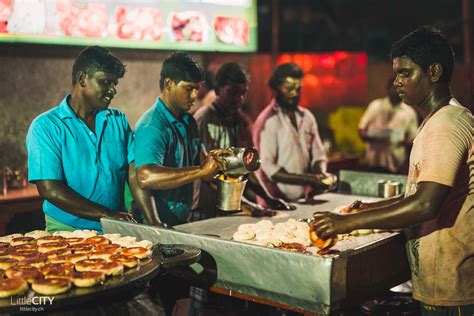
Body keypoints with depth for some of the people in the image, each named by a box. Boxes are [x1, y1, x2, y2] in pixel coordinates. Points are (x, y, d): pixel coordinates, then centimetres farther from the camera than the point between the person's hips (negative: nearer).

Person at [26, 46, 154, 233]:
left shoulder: (119, 121, 11)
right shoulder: (46, 126, -3)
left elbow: (135, 175, 4)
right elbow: (49, 190, -10)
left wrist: (153, 222, -9)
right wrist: (106, 214, -14)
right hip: (67, 231, -3)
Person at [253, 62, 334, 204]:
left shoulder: (307, 117, 9)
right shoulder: (268, 121, -8)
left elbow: (318, 155, 13)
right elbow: (268, 168, -13)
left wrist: (322, 174, -7)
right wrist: (306, 178, -17)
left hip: (305, 196, 6)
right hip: (279, 198, -6)